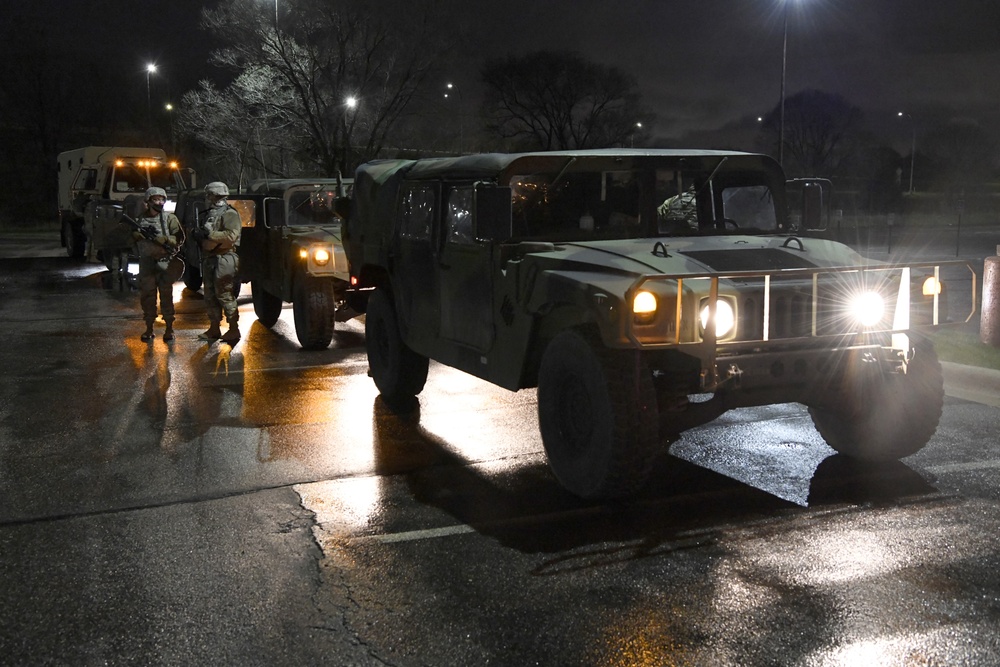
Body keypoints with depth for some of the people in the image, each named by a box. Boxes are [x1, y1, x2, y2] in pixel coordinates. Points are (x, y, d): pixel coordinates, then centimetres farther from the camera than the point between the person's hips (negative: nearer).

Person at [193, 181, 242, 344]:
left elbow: (231, 236, -22)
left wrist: (209, 234, -20)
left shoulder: (229, 213, -9)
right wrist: (199, 234, 3)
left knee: (225, 295, -8)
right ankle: (214, 329, 19)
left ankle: (233, 330, -2)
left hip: (223, 259, -9)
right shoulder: (211, 213, 20)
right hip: (209, 258, 9)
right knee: (210, 295, 11)